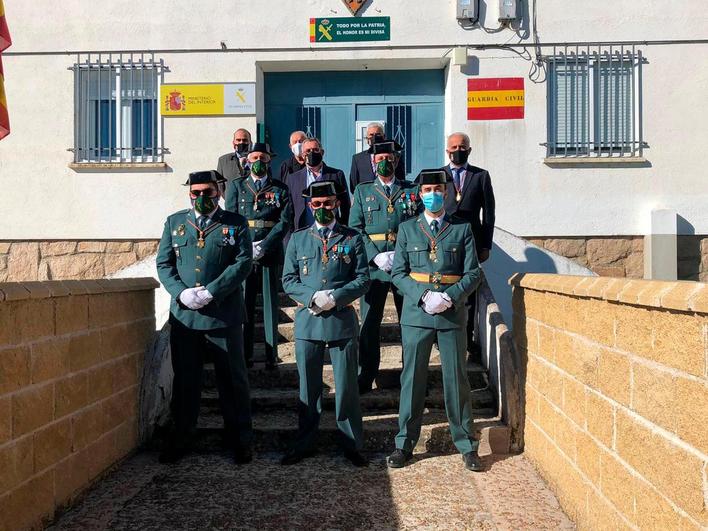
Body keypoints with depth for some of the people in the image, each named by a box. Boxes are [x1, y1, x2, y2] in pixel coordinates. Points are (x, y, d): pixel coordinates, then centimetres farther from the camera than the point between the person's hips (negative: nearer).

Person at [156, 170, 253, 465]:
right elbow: (163, 263, 8)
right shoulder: (174, 222, 13)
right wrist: (181, 293, -10)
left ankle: (240, 440, 19)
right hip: (183, 315, 3)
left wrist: (210, 292, -16)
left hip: (224, 316, -2)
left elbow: (243, 263, -6)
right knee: (184, 379, 12)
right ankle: (180, 438, 26)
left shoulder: (236, 223, 4)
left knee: (233, 379, 6)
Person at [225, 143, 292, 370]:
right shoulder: (236, 186, 12)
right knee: (244, 303, 1)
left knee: (270, 304, 1)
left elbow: (285, 221, 0)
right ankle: (245, 355, 9)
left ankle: (271, 355, 6)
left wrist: (264, 245, -12)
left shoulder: (280, 189, 9)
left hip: (270, 253, 0)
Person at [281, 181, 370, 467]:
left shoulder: (353, 238, 4)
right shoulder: (298, 239, 8)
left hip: (343, 321, -1)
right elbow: (289, 280, 4)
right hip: (307, 321, 1)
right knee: (308, 386, 11)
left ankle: (352, 445, 21)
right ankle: (305, 443, 26)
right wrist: (313, 298, -13)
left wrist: (334, 298, -15)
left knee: (347, 386, 6)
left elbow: (363, 280, 0)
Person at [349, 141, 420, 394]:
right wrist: (376, 256, -11)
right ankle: (365, 377, 12)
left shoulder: (412, 190, 9)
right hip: (374, 266, 0)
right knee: (369, 322, 2)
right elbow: (355, 229, 3)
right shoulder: (362, 191, 10)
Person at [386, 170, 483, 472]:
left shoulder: (462, 229, 7)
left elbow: (473, 273, 3)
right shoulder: (407, 229, 8)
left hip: (453, 315, 0)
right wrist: (423, 296, -12)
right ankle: (405, 444, 18)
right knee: (412, 379, 6)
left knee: (457, 379, 5)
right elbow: (398, 273, 4)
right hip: (416, 314, 1)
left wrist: (451, 297, -13)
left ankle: (466, 444, 18)